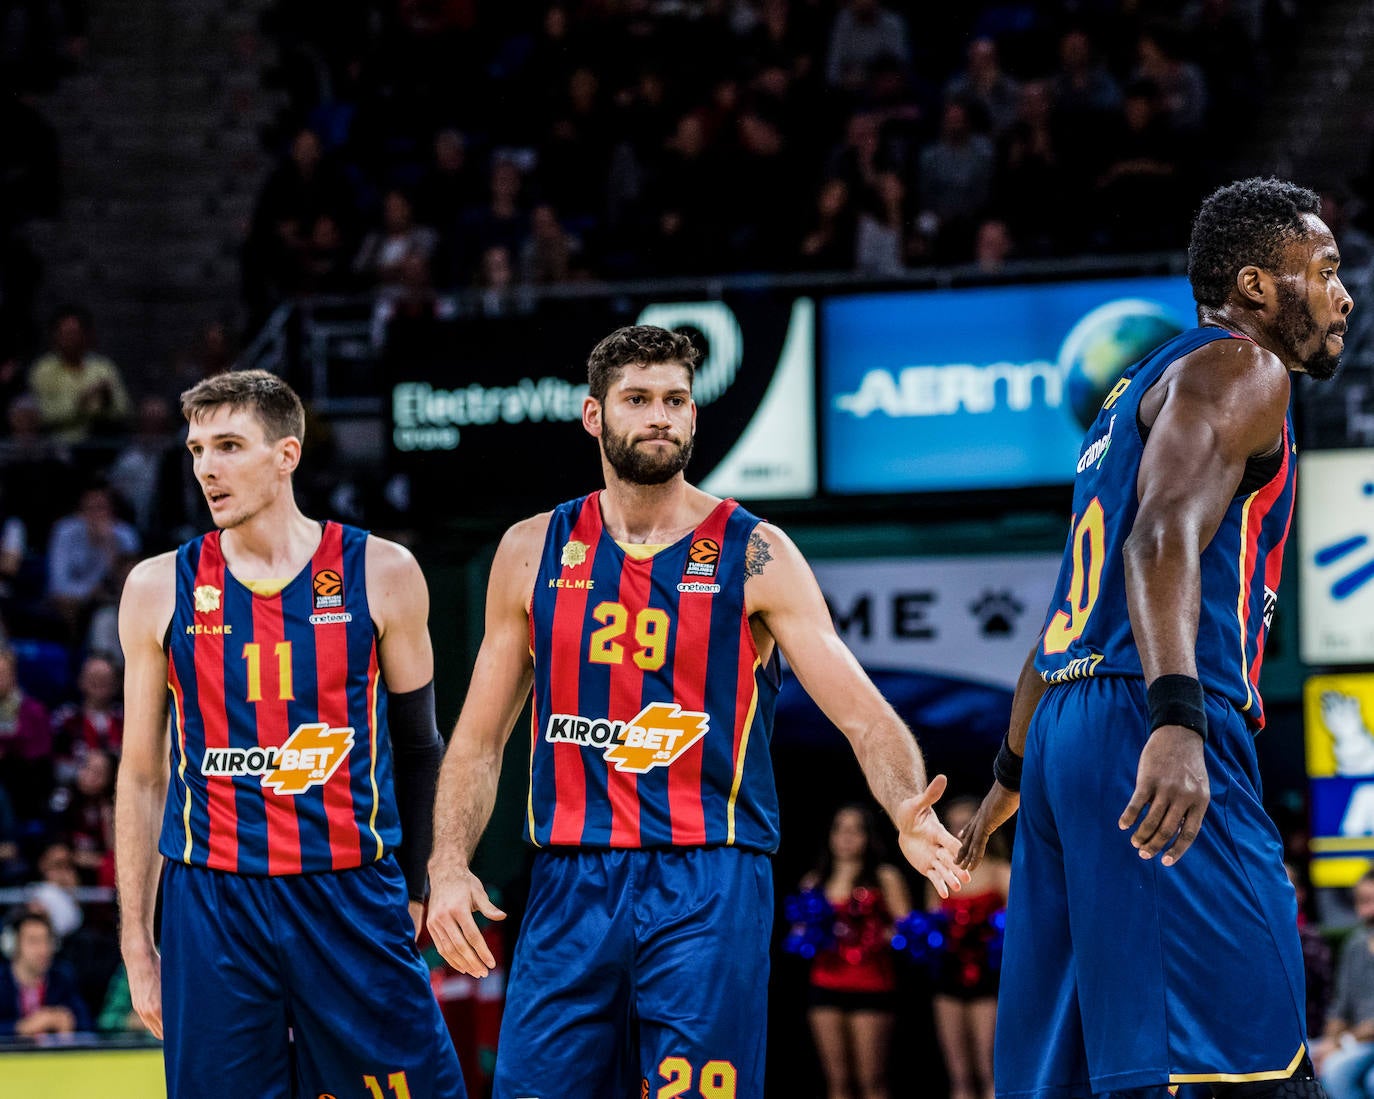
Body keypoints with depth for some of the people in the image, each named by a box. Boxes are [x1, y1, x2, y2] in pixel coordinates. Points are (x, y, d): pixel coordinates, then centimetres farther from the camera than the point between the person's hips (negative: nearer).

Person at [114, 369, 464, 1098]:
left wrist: (412, 892, 10)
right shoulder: (160, 589, 5)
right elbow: (143, 777, 10)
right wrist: (136, 944, 7)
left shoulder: (381, 575, 2)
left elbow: (416, 751, 11)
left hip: (352, 898, -1)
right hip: (212, 906, 1)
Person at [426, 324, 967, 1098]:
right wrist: (449, 867, -1)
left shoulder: (754, 556, 0)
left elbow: (863, 714, -7)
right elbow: (481, 738, 13)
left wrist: (909, 815, -26)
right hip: (571, 887, 3)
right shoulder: (534, 552, 9)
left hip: (710, 886, -3)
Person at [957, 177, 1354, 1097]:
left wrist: (1016, 770, 39)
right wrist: (1177, 719, -33)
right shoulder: (1241, 368, -2)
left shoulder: (1139, 392, 28)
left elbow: (1072, 604, 32)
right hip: (1150, 731, -10)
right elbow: (1164, 540, -20)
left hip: (1066, 741, 10)